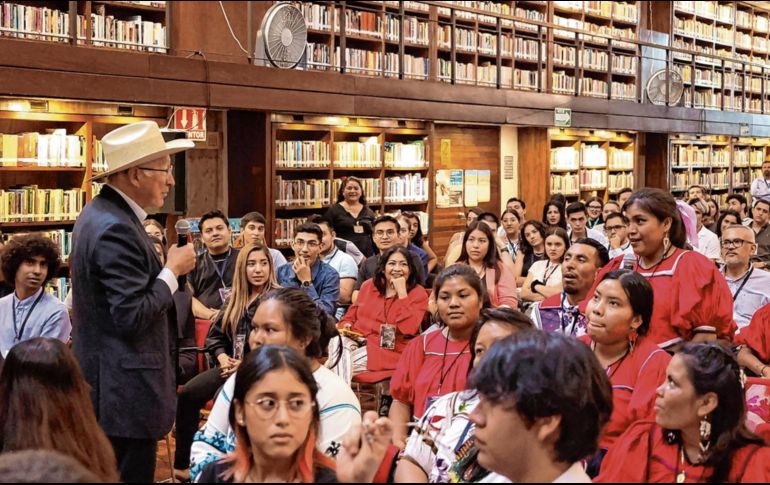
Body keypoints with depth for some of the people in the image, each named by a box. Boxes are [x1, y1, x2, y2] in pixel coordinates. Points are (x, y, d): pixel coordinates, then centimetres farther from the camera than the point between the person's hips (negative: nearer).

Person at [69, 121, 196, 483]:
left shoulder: (101, 213, 10)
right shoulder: (116, 229, -23)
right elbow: (133, 317, -25)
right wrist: (173, 270, -15)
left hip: (104, 385, 11)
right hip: (125, 394, -11)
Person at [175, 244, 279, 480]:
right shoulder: (234, 300, 16)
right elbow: (215, 334, 17)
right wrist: (222, 356, -3)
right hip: (231, 364, 6)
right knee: (188, 394, -16)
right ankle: (183, 463, -8)